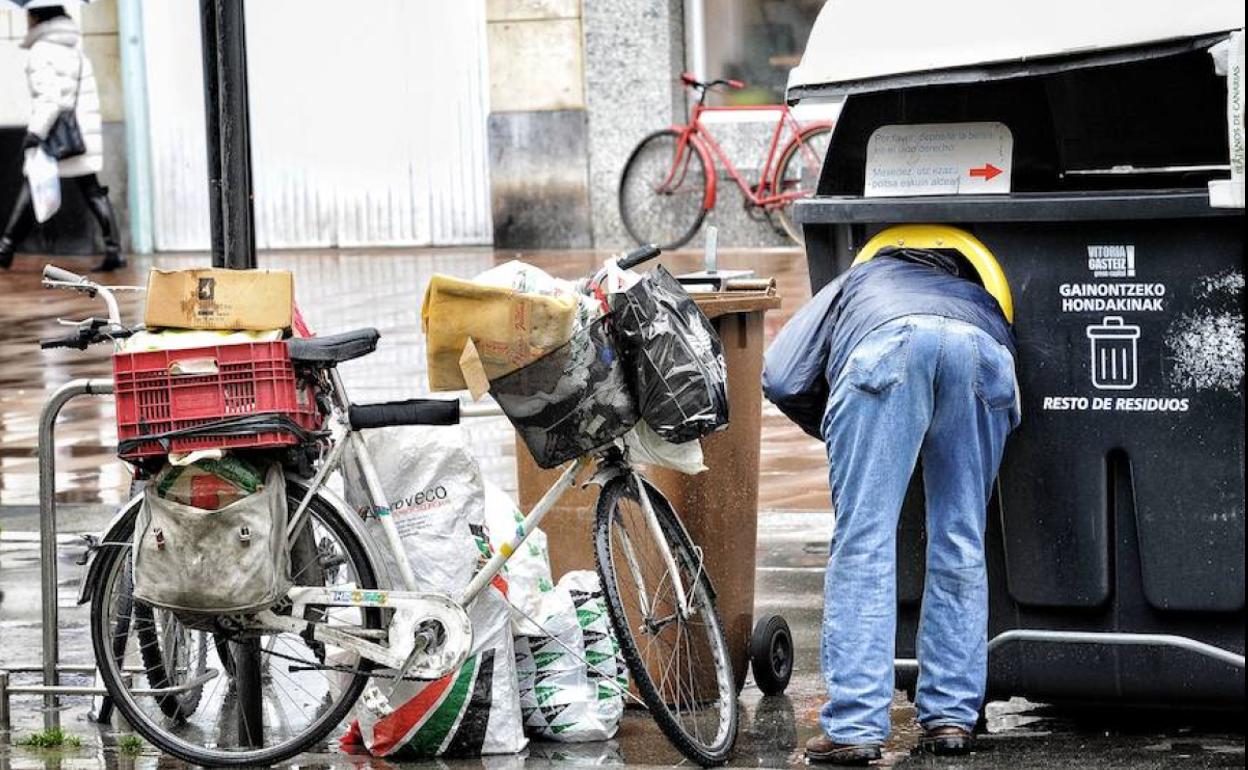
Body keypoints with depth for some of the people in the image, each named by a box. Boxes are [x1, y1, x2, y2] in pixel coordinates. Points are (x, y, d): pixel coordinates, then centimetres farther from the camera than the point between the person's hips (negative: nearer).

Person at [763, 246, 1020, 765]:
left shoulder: (860, 280, 41)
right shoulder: (975, 294, 47)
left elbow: (782, 379, 25)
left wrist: (836, 433, 40)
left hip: (889, 342, -2)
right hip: (981, 352, 2)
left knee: (864, 540, 0)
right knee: (960, 542, 14)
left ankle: (854, 727, -6)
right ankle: (951, 716, 13)